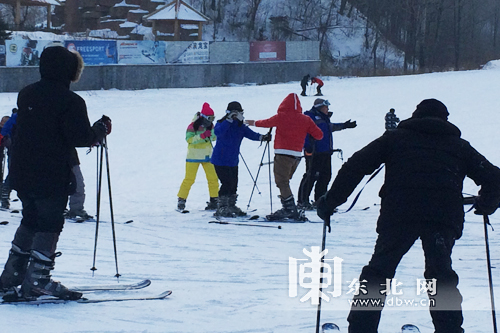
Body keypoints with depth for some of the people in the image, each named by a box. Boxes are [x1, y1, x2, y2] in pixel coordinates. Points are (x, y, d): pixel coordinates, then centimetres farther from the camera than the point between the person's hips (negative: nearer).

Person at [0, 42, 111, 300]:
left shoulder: (26, 94, 8)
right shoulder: (70, 102, -15)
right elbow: (81, 138, -18)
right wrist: (102, 128, 1)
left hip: (21, 173, 7)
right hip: (52, 176, -7)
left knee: (30, 221, 19)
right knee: (50, 224, -1)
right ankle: (37, 281, -6)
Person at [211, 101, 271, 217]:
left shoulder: (241, 126, 6)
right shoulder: (222, 123, -10)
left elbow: (250, 134, -6)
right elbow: (218, 132, -31)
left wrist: (261, 137, -25)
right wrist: (229, 120, -37)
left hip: (233, 161, 7)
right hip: (220, 160, -7)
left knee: (233, 184, 11)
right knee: (227, 184, -13)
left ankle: (231, 206, 25)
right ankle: (222, 208, -6)